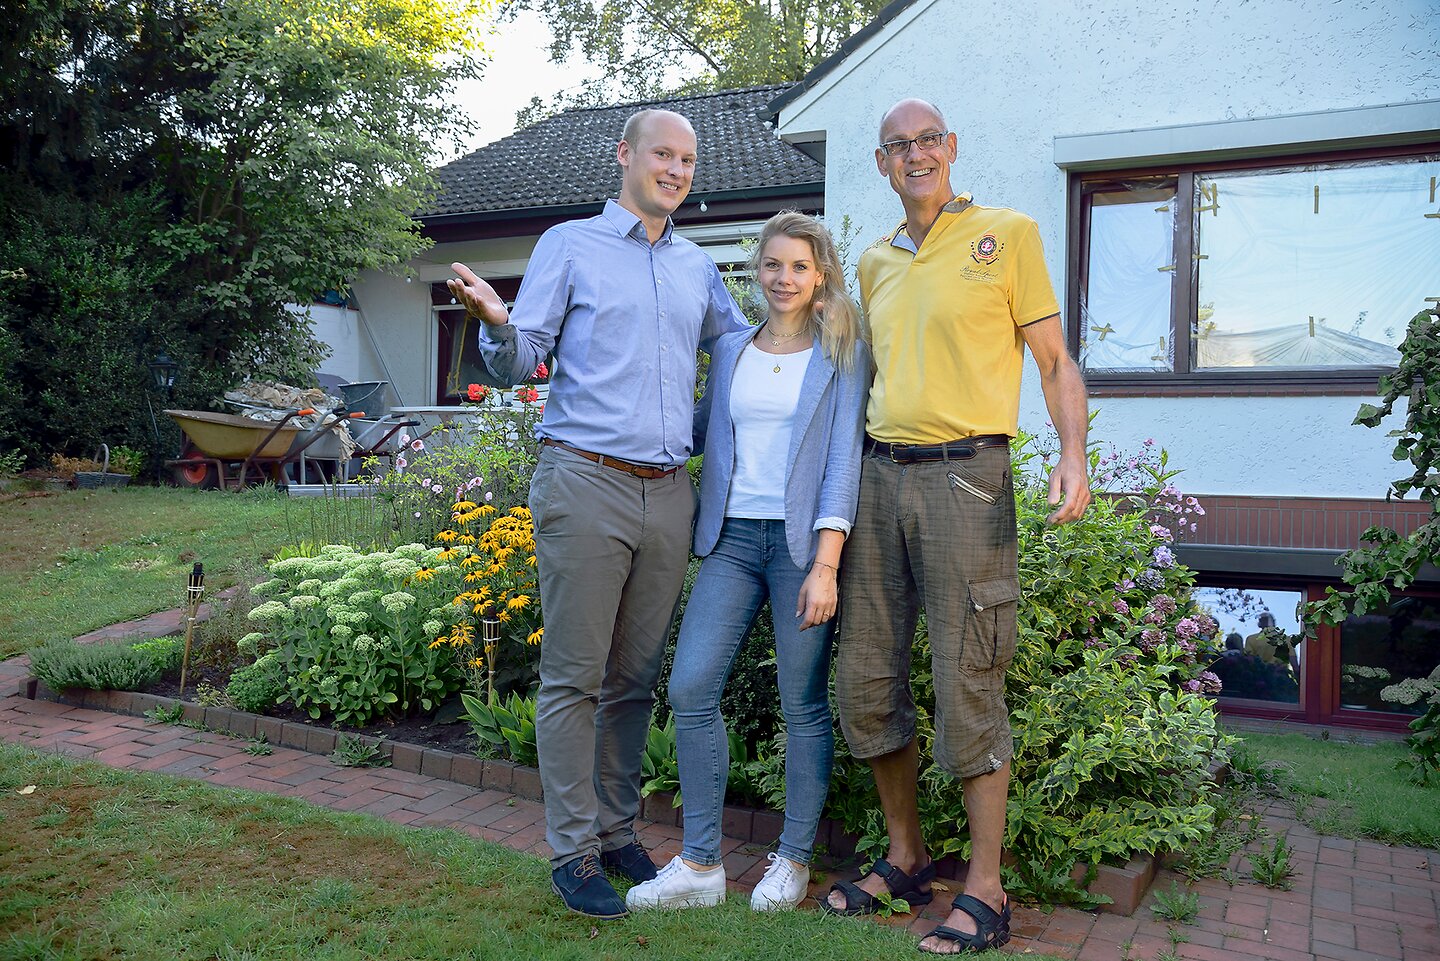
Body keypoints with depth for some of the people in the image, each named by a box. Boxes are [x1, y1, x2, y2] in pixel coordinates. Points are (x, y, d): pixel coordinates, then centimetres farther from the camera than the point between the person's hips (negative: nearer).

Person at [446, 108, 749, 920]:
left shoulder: (698, 267, 19)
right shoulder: (570, 245, 5)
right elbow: (521, 363, -2)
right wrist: (496, 324, -22)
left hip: (669, 492, 5)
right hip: (586, 482, -5)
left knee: (636, 678, 10)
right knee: (574, 677, -2)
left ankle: (618, 832, 23)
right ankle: (574, 851, 9)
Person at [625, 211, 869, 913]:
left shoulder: (842, 354, 3)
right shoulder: (730, 350, 14)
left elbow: (843, 458, -4)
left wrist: (825, 565, -12)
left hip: (802, 539, -3)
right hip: (732, 538, 4)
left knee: (803, 703, 1)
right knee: (691, 688, -4)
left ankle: (793, 860, 18)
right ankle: (700, 864, 8)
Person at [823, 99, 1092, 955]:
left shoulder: (1007, 232, 4)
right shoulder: (875, 262, 18)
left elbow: (1054, 359, 1)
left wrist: (1073, 456, -14)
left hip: (964, 475, -6)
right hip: (879, 475, 6)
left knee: (968, 686, -4)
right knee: (865, 680, 7)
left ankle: (985, 892, 9)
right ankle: (906, 857, 25)